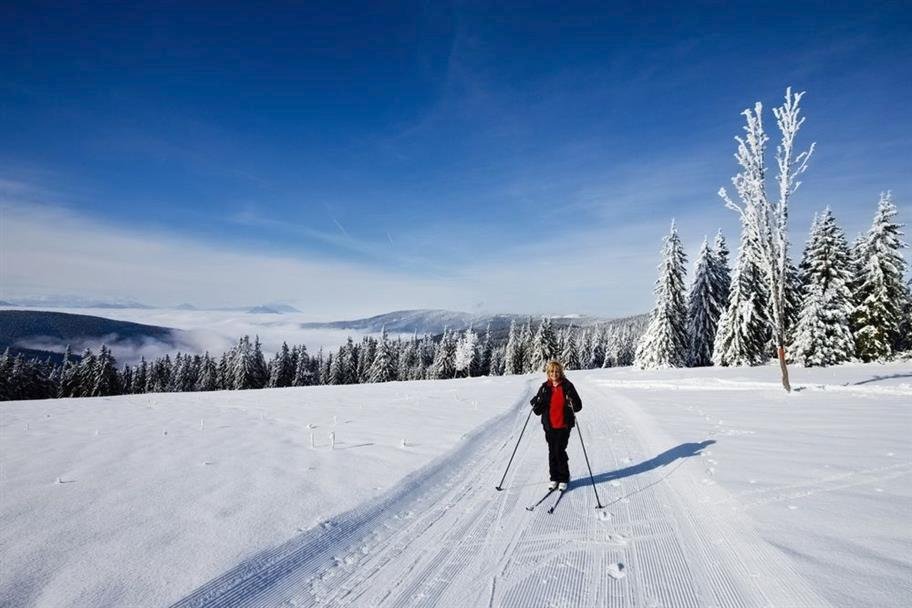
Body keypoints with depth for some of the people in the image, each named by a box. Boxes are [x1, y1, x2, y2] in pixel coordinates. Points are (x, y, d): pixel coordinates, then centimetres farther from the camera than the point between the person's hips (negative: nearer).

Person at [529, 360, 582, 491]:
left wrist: (572, 402, -26)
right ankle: (554, 478, 24)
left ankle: (564, 479, 15)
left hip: (564, 425, -3)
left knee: (560, 451, -4)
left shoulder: (567, 386, -6)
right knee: (552, 452, 10)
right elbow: (538, 410, 5)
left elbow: (578, 406, -5)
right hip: (549, 425, 3)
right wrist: (536, 404, -16)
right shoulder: (545, 388, 2)